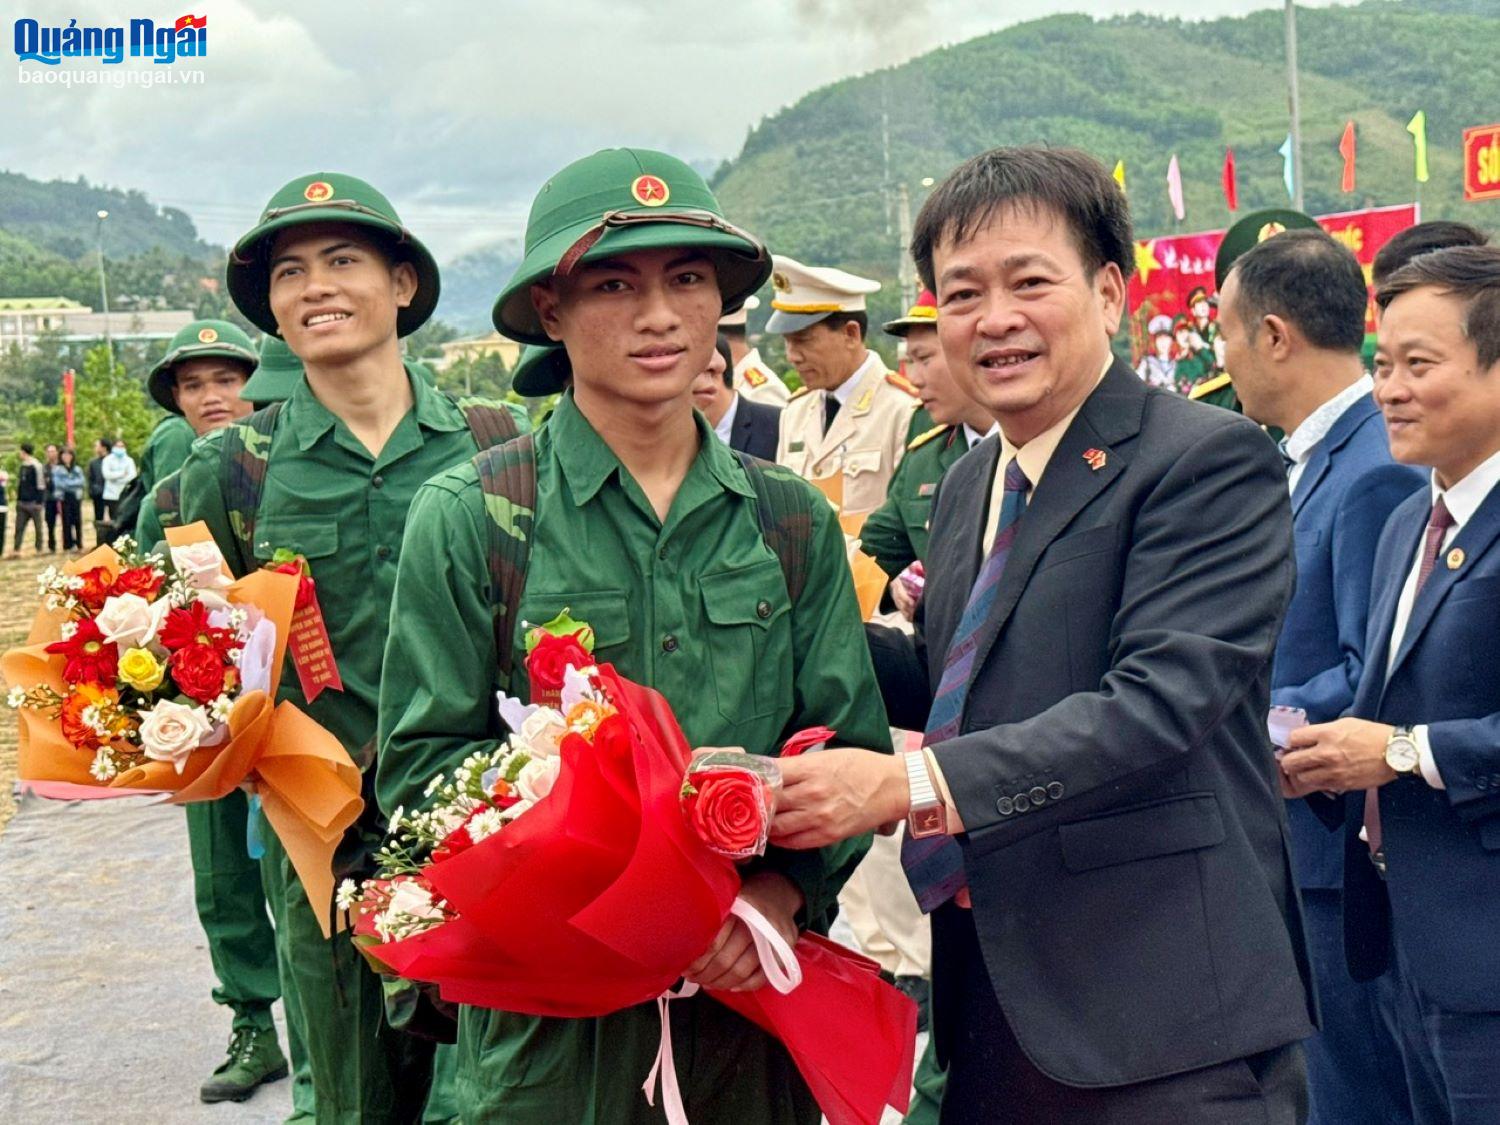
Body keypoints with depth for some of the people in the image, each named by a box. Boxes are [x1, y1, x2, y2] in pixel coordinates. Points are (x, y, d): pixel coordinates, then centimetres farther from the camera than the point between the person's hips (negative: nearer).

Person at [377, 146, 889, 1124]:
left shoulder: (793, 521, 4)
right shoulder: (467, 519, -5)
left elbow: (851, 743, 4)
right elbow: (423, 761, -6)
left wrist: (781, 891, -14)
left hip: (755, 993, 3)